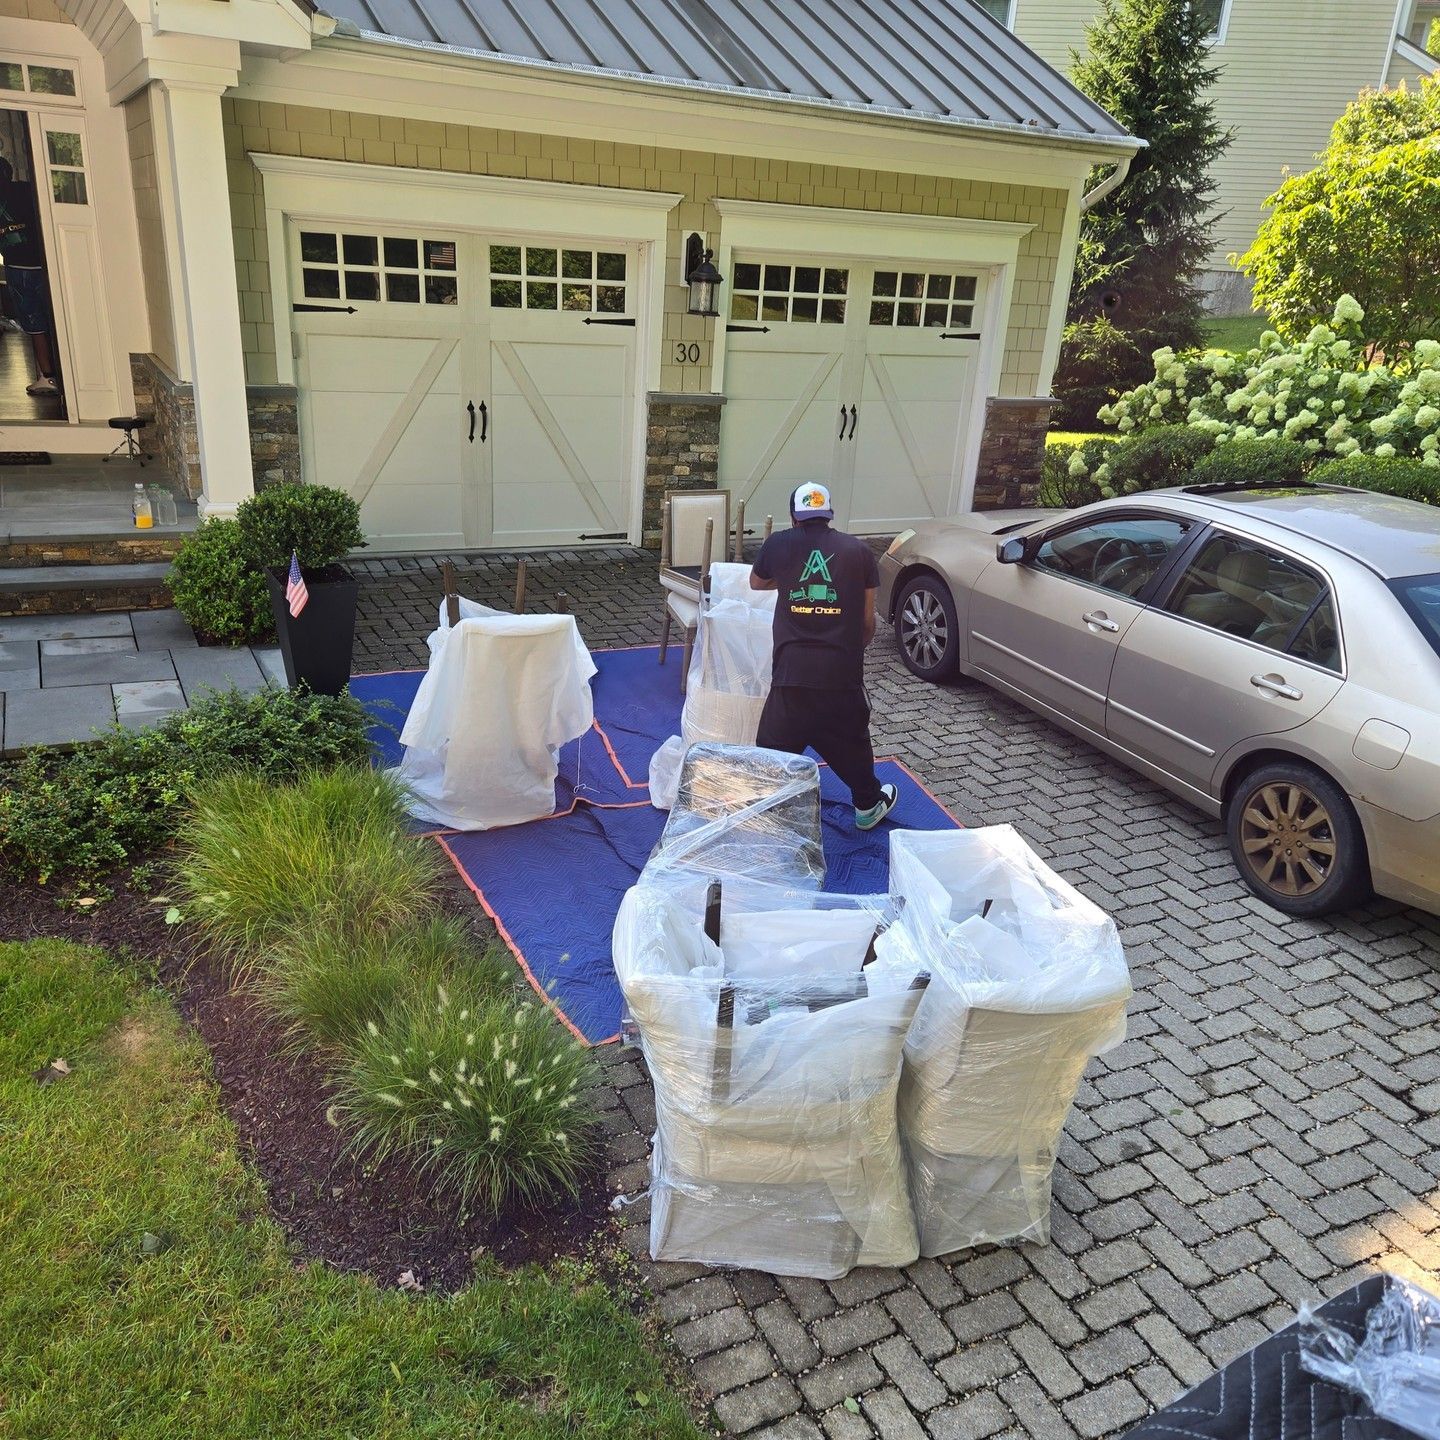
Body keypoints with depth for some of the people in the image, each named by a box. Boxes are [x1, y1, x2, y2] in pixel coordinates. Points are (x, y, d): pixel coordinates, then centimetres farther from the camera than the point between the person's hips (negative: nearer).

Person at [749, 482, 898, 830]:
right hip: (843, 671, 1)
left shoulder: (778, 545, 6)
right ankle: (868, 806, 39)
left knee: (774, 748, 10)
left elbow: (756, 583, 28)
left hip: (792, 670, -1)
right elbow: (868, 621, 9)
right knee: (851, 742, 21)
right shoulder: (858, 551, 7)